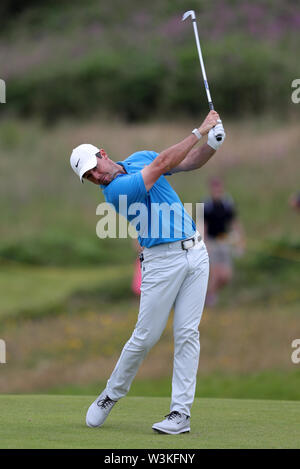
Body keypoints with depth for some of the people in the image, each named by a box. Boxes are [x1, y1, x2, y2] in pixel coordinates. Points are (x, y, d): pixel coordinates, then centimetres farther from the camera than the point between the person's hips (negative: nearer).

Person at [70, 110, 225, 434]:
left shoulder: (140, 158, 11)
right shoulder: (115, 190, -13)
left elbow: (192, 162, 16)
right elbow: (162, 165, -20)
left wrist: (212, 143, -6)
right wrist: (199, 131, -20)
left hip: (195, 252, 5)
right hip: (162, 259, -5)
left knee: (187, 334, -2)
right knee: (145, 336, -3)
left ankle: (181, 412, -2)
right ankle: (111, 395, 19)